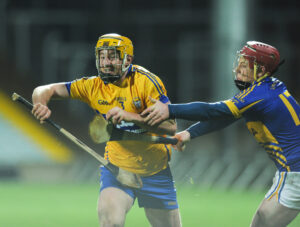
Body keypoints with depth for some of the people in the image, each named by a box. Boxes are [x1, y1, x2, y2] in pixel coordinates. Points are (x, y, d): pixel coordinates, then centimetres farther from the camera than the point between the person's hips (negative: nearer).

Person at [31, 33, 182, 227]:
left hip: (156, 173, -1)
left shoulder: (146, 81, -15)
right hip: (117, 168, 1)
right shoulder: (94, 86, -6)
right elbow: (45, 91, -4)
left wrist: (130, 116, -35)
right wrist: (41, 105, -28)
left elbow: (171, 126, -23)